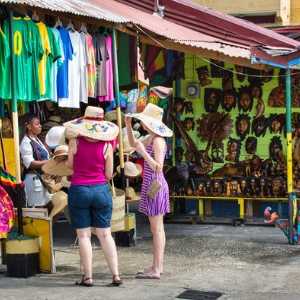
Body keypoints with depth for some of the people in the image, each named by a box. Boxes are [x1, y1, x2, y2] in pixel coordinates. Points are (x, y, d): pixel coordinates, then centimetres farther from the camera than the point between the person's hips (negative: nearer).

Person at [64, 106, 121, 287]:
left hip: (79, 190, -1)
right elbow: (109, 175, 0)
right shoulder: (106, 146, -6)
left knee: (83, 235, 5)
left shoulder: (75, 142, -7)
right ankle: (116, 275, 6)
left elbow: (70, 165, 4)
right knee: (105, 234, 8)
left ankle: (87, 276, 5)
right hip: (101, 190, 1)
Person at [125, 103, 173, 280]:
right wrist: (128, 126, 18)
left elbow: (158, 167, -22)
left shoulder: (158, 141, -16)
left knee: (157, 229, -6)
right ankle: (158, 266, 19)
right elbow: (133, 144, 28)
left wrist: (143, 152, -26)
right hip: (152, 186, 10)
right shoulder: (151, 138, 12)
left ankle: (156, 270, -2)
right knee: (158, 228, 13)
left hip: (155, 186, -10)